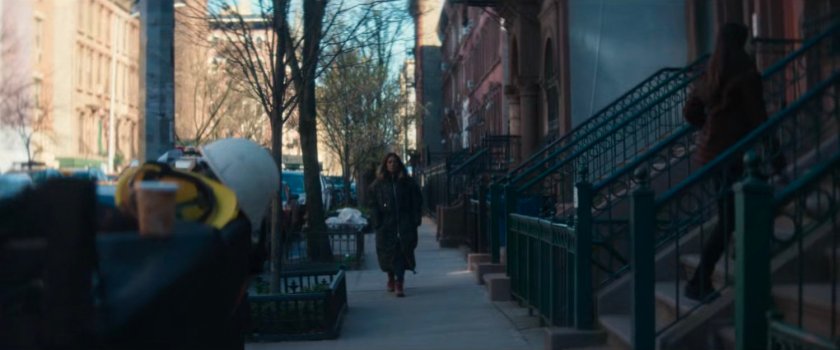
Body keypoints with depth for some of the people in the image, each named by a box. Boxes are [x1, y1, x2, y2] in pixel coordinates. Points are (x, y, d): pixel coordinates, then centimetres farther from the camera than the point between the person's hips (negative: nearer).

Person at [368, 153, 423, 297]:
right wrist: (377, 222, -6)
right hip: (386, 224, 1)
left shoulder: (408, 182, 5)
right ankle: (391, 278, 27)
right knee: (387, 251, 5)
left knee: (402, 251, -8)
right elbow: (373, 204, 4)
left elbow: (416, 202, 5)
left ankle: (399, 283, -6)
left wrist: (415, 220, -5)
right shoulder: (378, 184, 6)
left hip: (404, 223, -1)